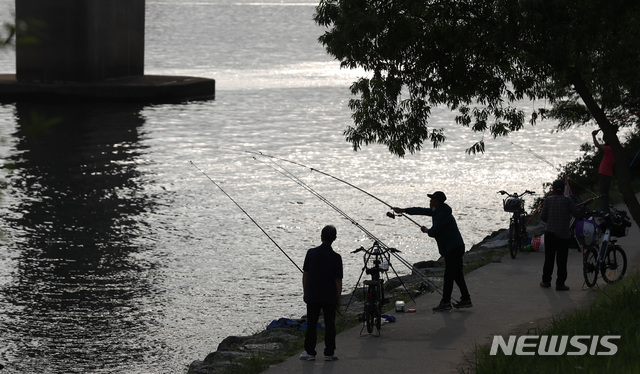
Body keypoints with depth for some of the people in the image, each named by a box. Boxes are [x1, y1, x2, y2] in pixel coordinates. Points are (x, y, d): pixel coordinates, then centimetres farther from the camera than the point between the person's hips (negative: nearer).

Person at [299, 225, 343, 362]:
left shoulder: (311, 253, -5)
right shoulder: (336, 258, -10)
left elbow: (305, 275, 1)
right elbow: (338, 281, -6)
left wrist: (305, 293, 12)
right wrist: (338, 299, 4)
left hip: (312, 296, 1)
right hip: (330, 298, -1)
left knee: (311, 324, 8)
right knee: (329, 325, 7)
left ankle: (309, 352, 9)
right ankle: (329, 353, 9)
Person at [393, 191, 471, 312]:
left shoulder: (443, 215, -20)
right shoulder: (437, 211, 12)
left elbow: (434, 232, -22)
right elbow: (422, 211, 23)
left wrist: (426, 231, 2)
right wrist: (403, 210, 28)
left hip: (453, 249, -10)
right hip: (455, 248, 10)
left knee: (448, 276, -7)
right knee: (457, 275, 13)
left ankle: (445, 302, -4)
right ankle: (466, 300, 16)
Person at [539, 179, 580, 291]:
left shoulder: (548, 200, -2)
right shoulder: (568, 200, -9)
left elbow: (542, 216, 2)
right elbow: (577, 214, -9)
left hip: (550, 233, 2)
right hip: (564, 234, -2)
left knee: (549, 258, 12)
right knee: (561, 260, 2)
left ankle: (546, 281, 17)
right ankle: (560, 283, 0)